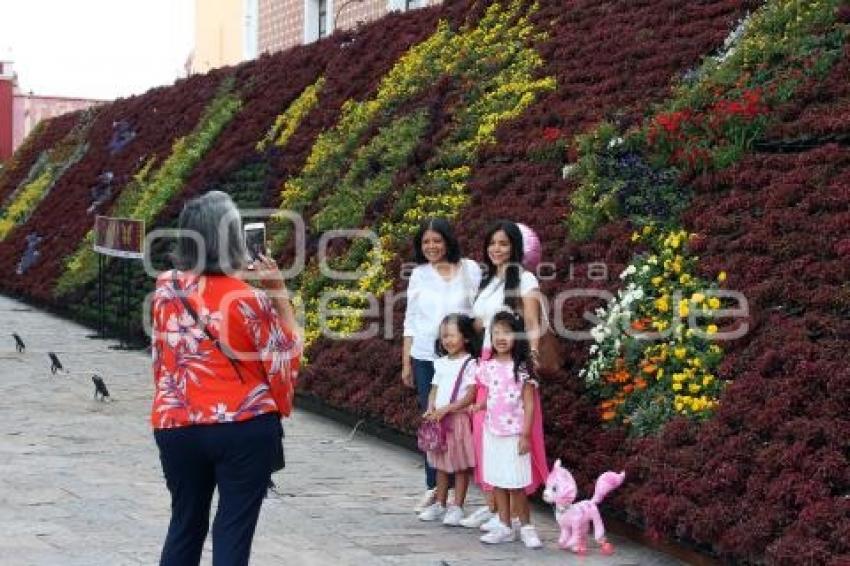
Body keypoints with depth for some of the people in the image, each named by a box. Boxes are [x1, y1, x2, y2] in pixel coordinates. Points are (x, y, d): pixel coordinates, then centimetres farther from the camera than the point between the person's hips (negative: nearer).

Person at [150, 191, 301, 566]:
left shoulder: (166, 289, 0)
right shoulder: (247, 300, -14)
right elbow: (287, 354, -4)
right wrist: (279, 293, -3)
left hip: (178, 428, 4)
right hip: (245, 429, -4)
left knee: (185, 525, 18)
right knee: (233, 530, 4)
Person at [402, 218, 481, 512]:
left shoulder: (470, 270, 1)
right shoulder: (419, 275, 8)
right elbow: (410, 320, 12)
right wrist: (406, 363, 10)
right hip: (425, 358, 2)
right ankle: (433, 488, 13)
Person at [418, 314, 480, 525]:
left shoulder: (470, 364, -9)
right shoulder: (441, 363, 12)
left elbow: (470, 396, -15)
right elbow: (434, 389, 15)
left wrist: (445, 409, -19)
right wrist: (431, 408, -5)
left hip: (459, 418, -6)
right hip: (438, 420, 6)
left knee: (460, 465, 2)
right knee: (441, 464, 13)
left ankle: (457, 507, 7)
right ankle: (440, 504, 22)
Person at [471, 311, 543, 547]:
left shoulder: (522, 368, -8)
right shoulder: (487, 366, 4)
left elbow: (528, 404, -8)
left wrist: (525, 435, -12)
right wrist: (478, 406, -7)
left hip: (514, 434, -5)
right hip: (492, 432, 5)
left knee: (516, 485, -3)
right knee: (497, 482, 8)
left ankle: (526, 526, 12)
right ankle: (504, 527, 18)